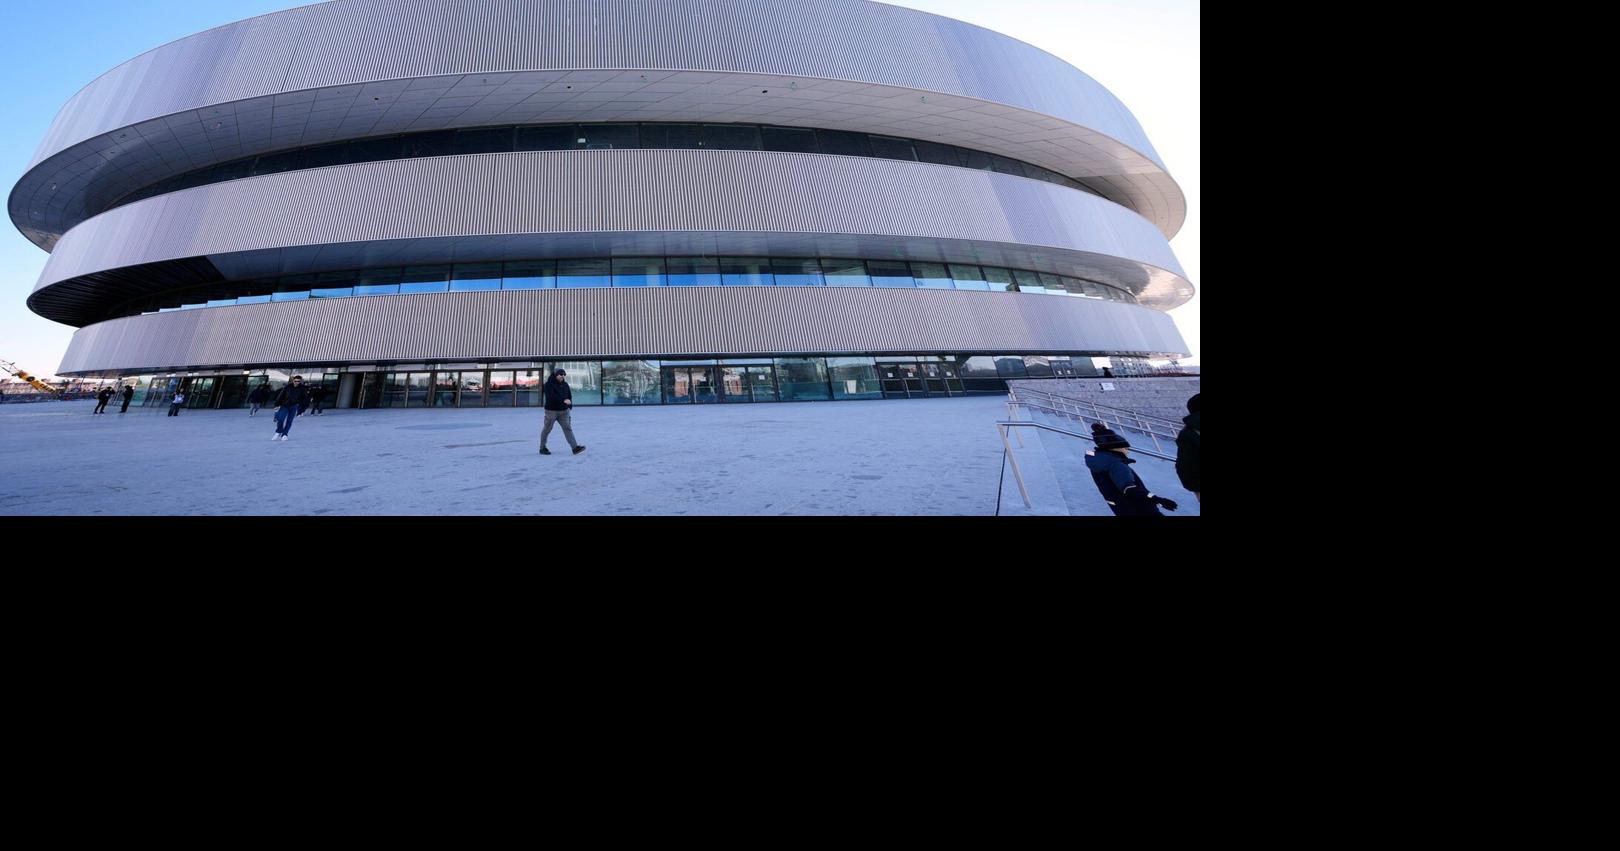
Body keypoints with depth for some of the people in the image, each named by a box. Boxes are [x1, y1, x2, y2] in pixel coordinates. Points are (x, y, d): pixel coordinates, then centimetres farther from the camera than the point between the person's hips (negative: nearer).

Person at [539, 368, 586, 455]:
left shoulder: (565, 385, 8)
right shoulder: (549, 384, -11)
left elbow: (569, 396, 19)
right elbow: (551, 396, -27)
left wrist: (570, 405, 8)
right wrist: (563, 400, -35)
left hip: (564, 411, 4)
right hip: (551, 411, -4)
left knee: (568, 428, -7)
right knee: (547, 429, 8)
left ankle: (575, 448, -18)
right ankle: (542, 448, 25)